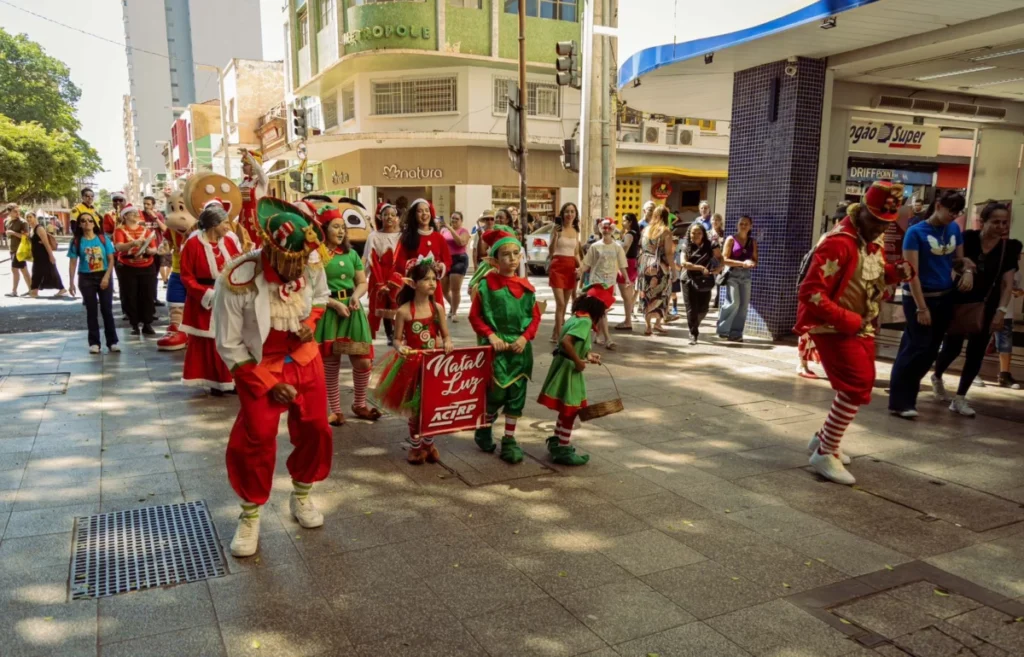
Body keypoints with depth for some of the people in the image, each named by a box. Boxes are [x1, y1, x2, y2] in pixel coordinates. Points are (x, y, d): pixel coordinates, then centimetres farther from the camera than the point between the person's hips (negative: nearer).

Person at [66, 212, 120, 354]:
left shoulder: (103, 238, -1)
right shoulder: (77, 241, 0)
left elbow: (111, 259, -2)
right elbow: (73, 263, 0)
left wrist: (106, 277, -12)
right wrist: (71, 282, -5)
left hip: (103, 277, 0)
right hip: (86, 279, 0)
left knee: (107, 310, 0)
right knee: (91, 311, 5)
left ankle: (112, 342, 5)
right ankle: (94, 343, 10)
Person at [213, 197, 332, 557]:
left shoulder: (312, 265, -17)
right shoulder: (237, 281, -30)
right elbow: (228, 346, -18)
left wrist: (310, 323, -13)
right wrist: (269, 384, -17)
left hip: (305, 360, 4)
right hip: (259, 366, -4)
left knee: (315, 430, 9)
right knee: (255, 441, -3)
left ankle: (301, 497, 35)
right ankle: (250, 516, 21)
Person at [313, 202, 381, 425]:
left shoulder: (351, 253, 11)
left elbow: (363, 282, 16)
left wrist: (356, 296, -5)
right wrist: (335, 303, -17)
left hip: (353, 311, 4)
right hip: (327, 313, -4)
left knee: (363, 361, 2)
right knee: (330, 365, 4)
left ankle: (359, 404, 24)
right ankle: (335, 410, 18)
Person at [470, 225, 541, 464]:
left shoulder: (526, 286, 3)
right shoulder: (486, 284, -6)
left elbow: (535, 317, 7)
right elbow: (475, 316, -3)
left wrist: (525, 337, -8)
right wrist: (491, 336, -14)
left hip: (520, 347, 3)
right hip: (496, 346, -3)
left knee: (516, 394, 6)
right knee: (497, 392, -2)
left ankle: (509, 440, 18)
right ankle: (484, 428, 27)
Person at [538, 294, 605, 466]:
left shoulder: (575, 318, 9)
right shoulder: (585, 321, -18)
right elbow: (566, 341, -31)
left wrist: (586, 356, 12)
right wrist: (578, 361, -21)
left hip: (564, 366, 10)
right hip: (568, 369, -10)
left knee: (566, 409, 22)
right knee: (570, 411, 2)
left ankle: (556, 442, 34)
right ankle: (563, 450, 11)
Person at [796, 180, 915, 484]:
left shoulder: (874, 242, 8)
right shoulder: (838, 243, -22)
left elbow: (875, 275, 22)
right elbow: (810, 293, -27)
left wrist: (897, 272, -1)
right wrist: (849, 321, -24)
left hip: (862, 329, 10)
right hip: (835, 329, -10)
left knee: (859, 387, 17)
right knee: (857, 388, -13)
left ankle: (824, 438, 34)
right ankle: (825, 454, -1)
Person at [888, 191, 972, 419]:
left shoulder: (954, 229, 6)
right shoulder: (916, 232, -12)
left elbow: (958, 259, 17)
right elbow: (912, 273, -15)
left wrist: (968, 271, -8)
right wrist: (921, 307, -19)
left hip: (945, 298, 7)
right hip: (919, 298, -6)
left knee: (930, 351, 10)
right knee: (917, 348, -8)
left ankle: (904, 391, 24)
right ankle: (900, 402, -1)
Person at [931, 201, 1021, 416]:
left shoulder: (1010, 248, -4)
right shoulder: (968, 238, -10)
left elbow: (1007, 283, -6)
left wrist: (1001, 310, -15)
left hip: (986, 307, 2)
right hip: (959, 302, -2)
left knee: (976, 353, 2)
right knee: (952, 347, 2)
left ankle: (960, 399, 12)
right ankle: (937, 378, 34)